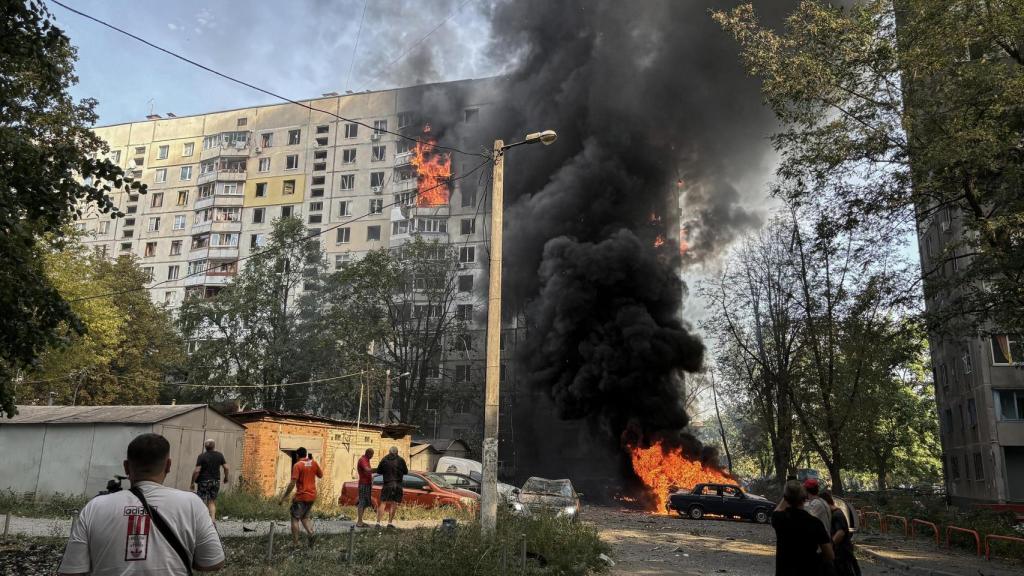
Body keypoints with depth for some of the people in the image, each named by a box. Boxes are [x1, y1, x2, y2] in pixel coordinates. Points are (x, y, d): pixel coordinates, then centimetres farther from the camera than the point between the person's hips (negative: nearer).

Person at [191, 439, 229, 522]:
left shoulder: (202, 456, -9)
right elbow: (226, 467, 2)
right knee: (212, 502, 10)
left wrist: (192, 482, -6)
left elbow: (197, 471, -14)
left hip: (203, 482, -4)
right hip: (216, 481, 4)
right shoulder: (219, 455, 2)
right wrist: (226, 477, 18)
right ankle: (213, 519, -3)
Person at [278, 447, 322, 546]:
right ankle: (310, 533, -3)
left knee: (295, 518, 6)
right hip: (312, 496, 6)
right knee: (305, 517, 21)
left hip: (301, 497, -6)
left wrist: (284, 497, -10)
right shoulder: (314, 463, 4)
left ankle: (295, 543, 4)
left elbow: (292, 483, -16)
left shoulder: (297, 465, -11)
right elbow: (320, 475, 17)